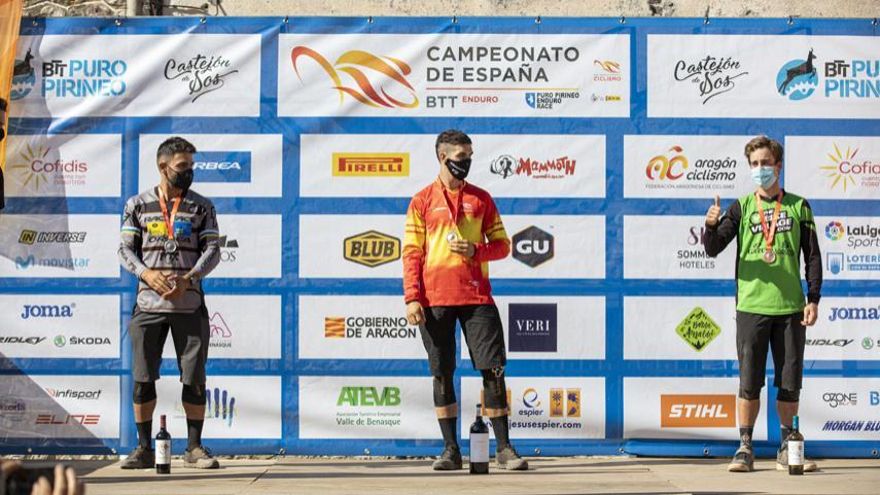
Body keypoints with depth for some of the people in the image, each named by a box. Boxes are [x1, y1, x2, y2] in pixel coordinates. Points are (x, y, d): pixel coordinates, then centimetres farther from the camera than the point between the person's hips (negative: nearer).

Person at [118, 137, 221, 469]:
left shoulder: (201, 207, 9)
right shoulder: (137, 205, 8)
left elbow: (212, 250, 2)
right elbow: (126, 249, 5)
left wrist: (187, 279, -14)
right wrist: (147, 274, -14)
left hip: (190, 304, 0)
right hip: (148, 304, 0)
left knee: (194, 378, 1)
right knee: (143, 378, 1)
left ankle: (194, 448, 11)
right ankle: (144, 449, 10)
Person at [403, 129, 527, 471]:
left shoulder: (481, 199, 12)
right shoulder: (422, 201, 7)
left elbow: (501, 244, 12)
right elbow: (412, 252, 4)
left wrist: (476, 250, -8)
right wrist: (412, 298, -6)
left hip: (476, 296, 1)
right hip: (435, 299, -1)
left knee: (493, 368, -4)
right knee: (441, 374, 2)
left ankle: (503, 448, 2)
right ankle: (451, 449, 10)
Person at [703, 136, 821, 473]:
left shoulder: (798, 206, 8)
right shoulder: (741, 208, 7)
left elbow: (812, 256, 9)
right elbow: (713, 249, -1)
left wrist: (813, 299, 0)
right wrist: (711, 226, -22)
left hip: (790, 307, 1)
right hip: (751, 306, -1)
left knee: (790, 382, 4)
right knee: (749, 382, -1)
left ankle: (786, 450, 15)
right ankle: (745, 449, 6)